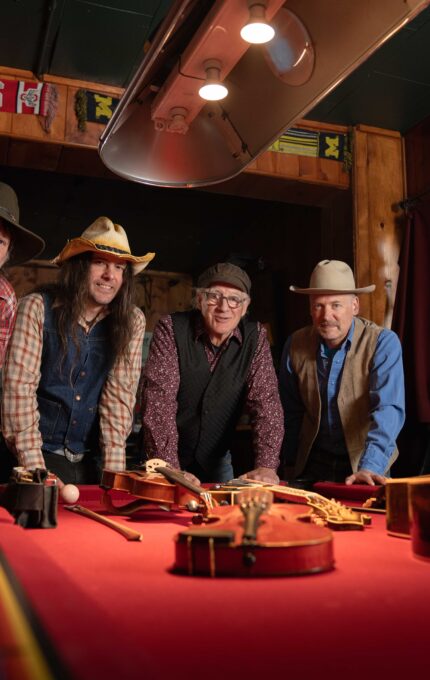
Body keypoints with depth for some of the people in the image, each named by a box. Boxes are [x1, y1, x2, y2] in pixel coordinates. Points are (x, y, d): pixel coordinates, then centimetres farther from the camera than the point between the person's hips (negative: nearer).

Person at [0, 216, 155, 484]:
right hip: (35, 455, -2)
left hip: (91, 461, 3)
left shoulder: (132, 321, -2)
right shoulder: (37, 308, -10)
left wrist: (114, 468, -10)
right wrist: (35, 467, -19)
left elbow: (120, 394, -4)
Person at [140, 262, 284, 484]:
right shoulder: (171, 329, -17)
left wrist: (266, 466, -27)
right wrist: (170, 469, -34)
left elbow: (265, 401, -14)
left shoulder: (255, 338, -9)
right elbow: (159, 400, -25)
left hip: (217, 462, 3)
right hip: (164, 460, -2)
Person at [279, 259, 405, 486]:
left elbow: (388, 410, -22)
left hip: (363, 462, -2)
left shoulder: (384, 343, -13)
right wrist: (291, 463, 8)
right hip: (313, 463, 2)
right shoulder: (296, 345, -2)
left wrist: (370, 467, -34)